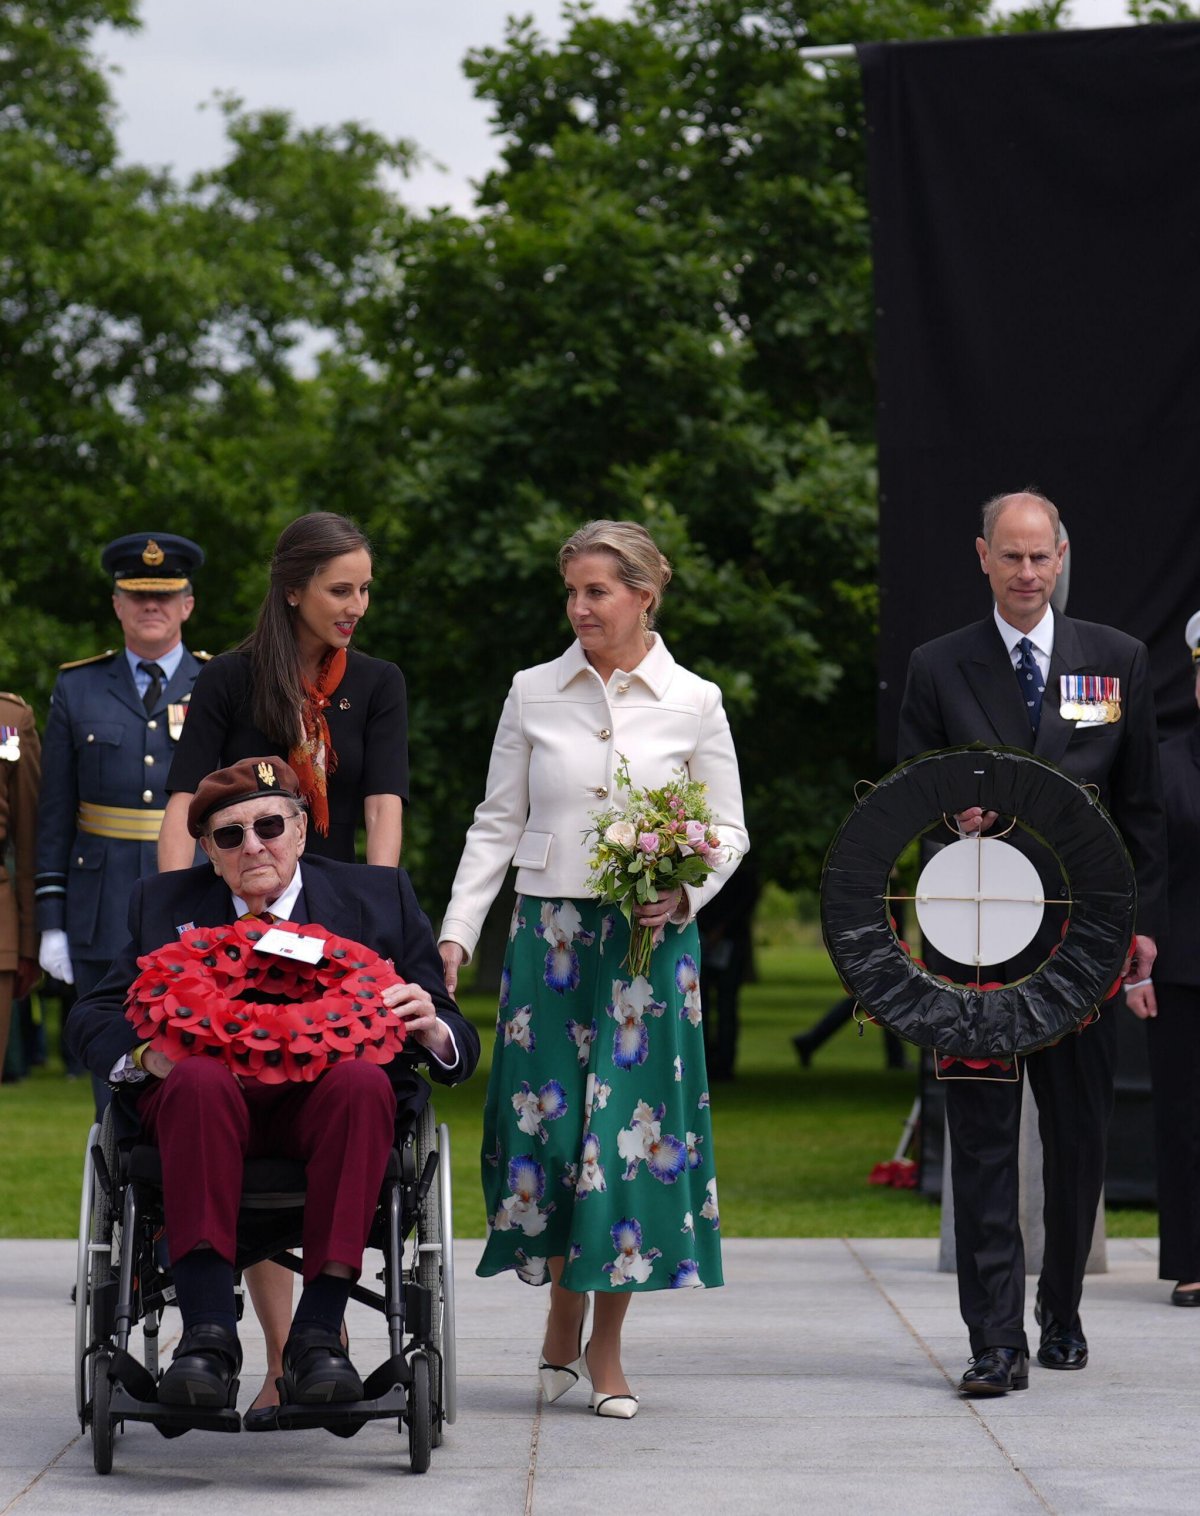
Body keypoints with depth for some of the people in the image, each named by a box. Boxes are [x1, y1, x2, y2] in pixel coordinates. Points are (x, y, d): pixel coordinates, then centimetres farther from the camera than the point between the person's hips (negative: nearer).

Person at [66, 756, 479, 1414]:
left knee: (362, 1080, -35)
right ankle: (208, 1335, -40)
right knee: (198, 1078, -35)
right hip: (210, 1097, 0)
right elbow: (91, 1017, 12)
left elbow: (457, 1044, 11)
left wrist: (432, 1031, -16)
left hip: (322, 1099, 0)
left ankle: (317, 1333, -35)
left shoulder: (377, 897, 14)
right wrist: (144, 1052, -12)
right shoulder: (165, 905, 17)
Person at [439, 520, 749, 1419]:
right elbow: (497, 825, 8)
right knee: (548, 1116, -2)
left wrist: (682, 892, -11)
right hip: (550, 931, 1)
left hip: (650, 939, -1)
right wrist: (456, 934, 0)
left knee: (632, 1123, -4)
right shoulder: (533, 695, 6)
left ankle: (606, 1348, 6)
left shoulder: (694, 703, 3)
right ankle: (563, 1314, 20)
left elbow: (729, 830, 8)